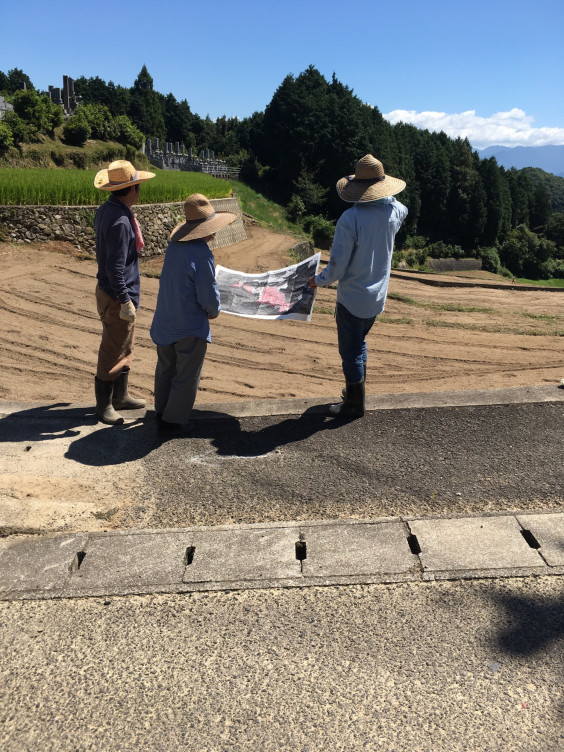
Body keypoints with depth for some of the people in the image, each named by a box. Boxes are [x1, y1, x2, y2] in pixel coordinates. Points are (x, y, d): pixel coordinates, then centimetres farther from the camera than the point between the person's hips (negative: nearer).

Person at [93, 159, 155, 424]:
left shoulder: (105, 210, 7)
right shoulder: (120, 221, -24)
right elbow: (115, 267, -26)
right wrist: (125, 301, -22)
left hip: (109, 290, 10)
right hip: (116, 297, -10)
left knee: (125, 349, 20)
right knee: (112, 353, 2)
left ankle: (120, 396, 33)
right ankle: (104, 404, 15)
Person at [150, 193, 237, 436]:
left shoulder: (174, 246, 1)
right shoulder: (201, 254, -23)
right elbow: (209, 295, -20)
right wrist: (213, 312, 3)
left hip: (164, 322, 8)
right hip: (190, 326, -8)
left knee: (165, 369, 21)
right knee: (186, 375, 7)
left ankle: (162, 413, 36)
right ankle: (173, 421, 16)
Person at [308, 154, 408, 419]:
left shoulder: (350, 218, -24)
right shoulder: (394, 211, -5)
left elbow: (337, 266, -21)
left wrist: (319, 280, -3)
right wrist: (386, 196, 16)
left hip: (352, 298, -6)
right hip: (377, 297, 6)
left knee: (350, 351, 8)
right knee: (358, 344, 25)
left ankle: (354, 405, 20)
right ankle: (356, 389, 38)